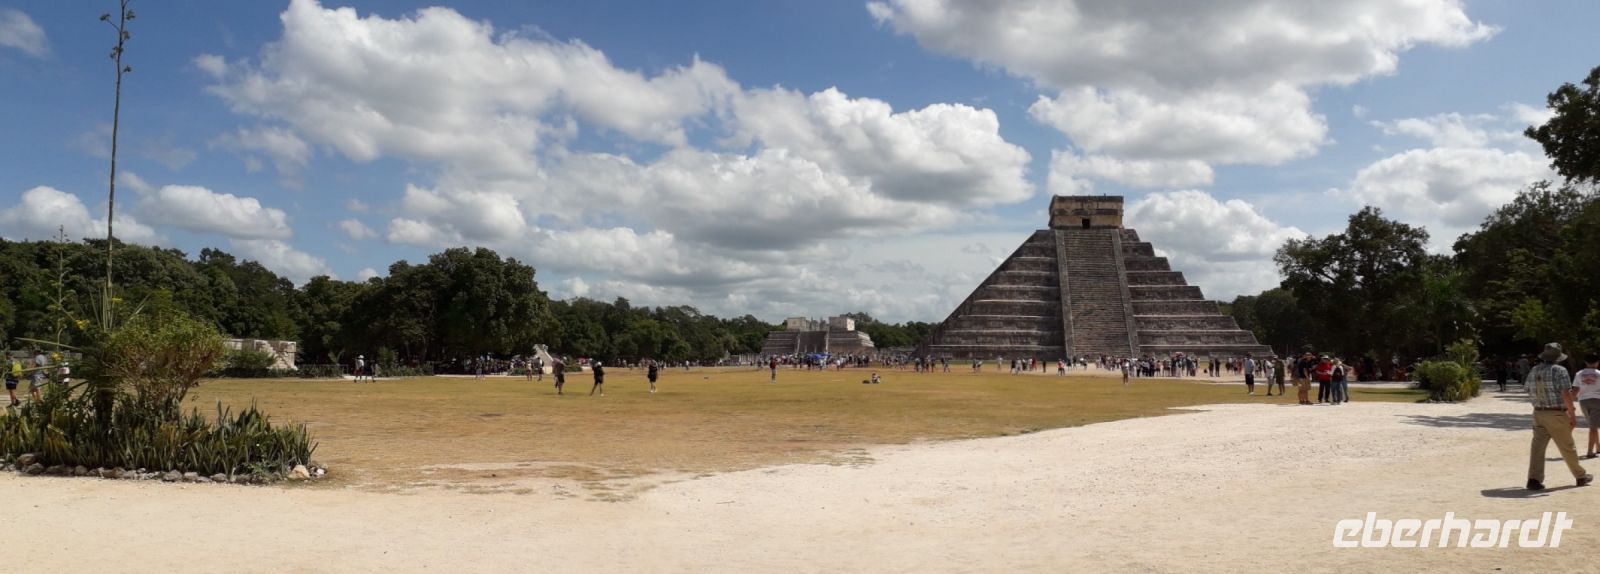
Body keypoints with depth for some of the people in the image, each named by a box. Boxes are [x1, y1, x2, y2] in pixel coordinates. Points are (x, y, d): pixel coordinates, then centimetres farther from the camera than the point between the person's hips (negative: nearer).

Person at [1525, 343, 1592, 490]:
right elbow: (1566, 395, -17)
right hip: (1557, 414, -4)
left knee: (1538, 446, 0)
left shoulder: (1533, 371, 7)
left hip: (1539, 413, 4)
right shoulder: (1560, 371, -11)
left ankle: (1534, 479, -8)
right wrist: (1573, 414, -12)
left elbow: (1530, 393, 13)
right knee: (1567, 447, 10)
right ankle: (1581, 476, 27)